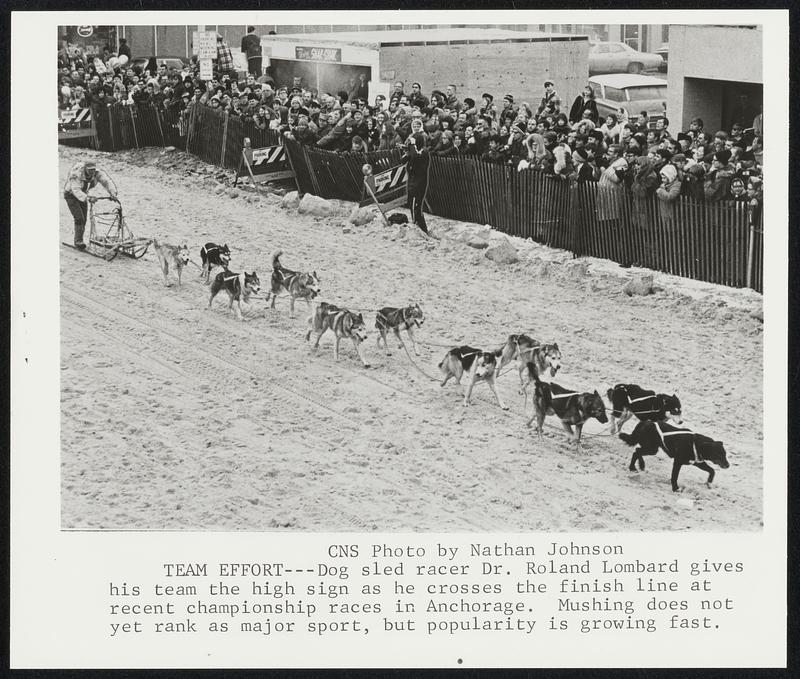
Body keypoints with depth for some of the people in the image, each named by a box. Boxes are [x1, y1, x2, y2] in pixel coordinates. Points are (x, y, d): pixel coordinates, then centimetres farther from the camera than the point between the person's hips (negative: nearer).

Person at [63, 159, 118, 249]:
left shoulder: (97, 173, -21)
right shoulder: (77, 175, -36)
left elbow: (107, 181, -30)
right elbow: (76, 190, -47)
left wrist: (113, 194, -47)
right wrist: (88, 198, -63)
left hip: (82, 194, 6)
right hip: (71, 194, -6)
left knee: (83, 220, 4)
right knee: (79, 219, -18)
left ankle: (78, 242, 16)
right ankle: (78, 241, -15)